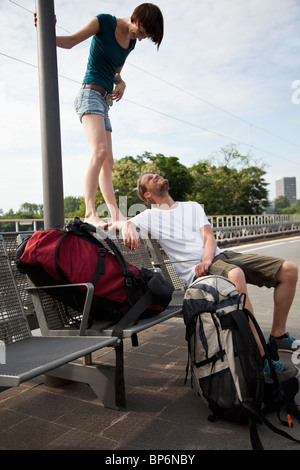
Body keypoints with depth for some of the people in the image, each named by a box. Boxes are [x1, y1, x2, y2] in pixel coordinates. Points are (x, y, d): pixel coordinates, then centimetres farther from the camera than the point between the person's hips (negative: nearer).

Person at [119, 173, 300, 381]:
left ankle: (278, 335, 8)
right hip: (194, 269, -6)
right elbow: (125, 222, -4)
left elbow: (209, 237, 11)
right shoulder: (151, 216, 14)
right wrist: (128, 228, -30)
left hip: (218, 255, 6)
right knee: (235, 274, -41)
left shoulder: (193, 206, 25)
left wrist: (206, 260, -11)